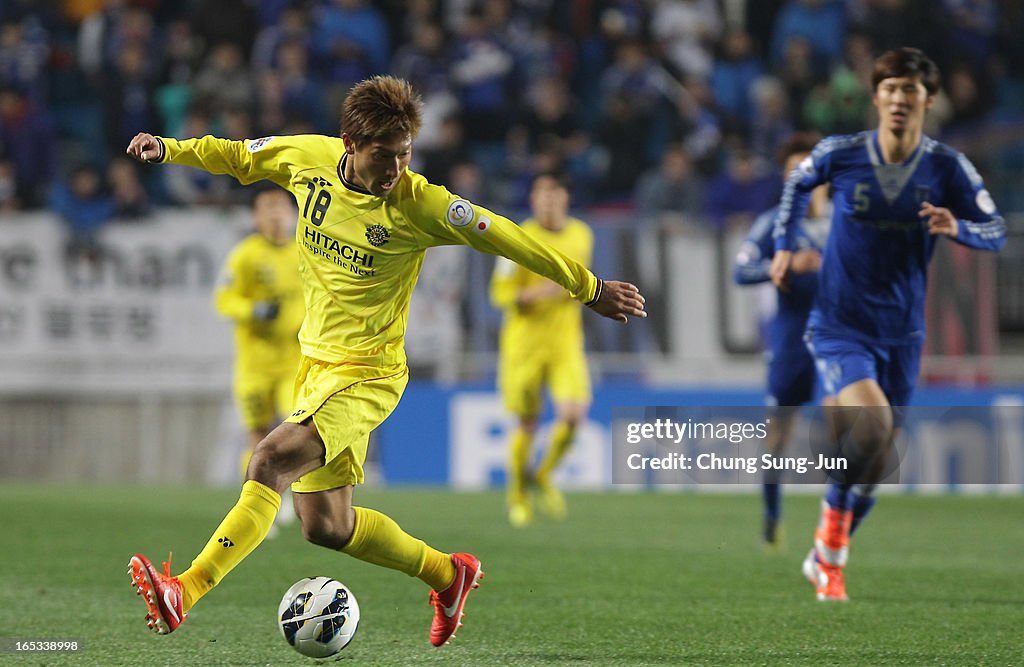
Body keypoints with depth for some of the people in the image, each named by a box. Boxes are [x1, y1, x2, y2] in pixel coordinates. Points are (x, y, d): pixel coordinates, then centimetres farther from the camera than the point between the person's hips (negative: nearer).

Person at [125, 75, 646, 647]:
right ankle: (448, 574, 33)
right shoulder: (310, 158, -4)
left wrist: (590, 288, -1)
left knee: (271, 461, -28)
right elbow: (238, 157, 16)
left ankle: (184, 593, -31)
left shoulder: (419, 204, -16)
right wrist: (169, 150, 7)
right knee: (325, 527, 11)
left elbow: (504, 237, -7)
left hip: (367, 375, -7)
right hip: (316, 360, 7)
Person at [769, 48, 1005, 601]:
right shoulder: (839, 154, -8)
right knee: (871, 422, -28)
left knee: (877, 455, 9)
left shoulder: (946, 167, -6)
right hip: (839, 324, -3)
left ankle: (828, 559, 30)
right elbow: (798, 183, 14)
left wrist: (956, 228, -21)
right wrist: (785, 244, 9)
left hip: (901, 332, 3)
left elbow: (997, 231, -1)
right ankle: (832, 530, -6)